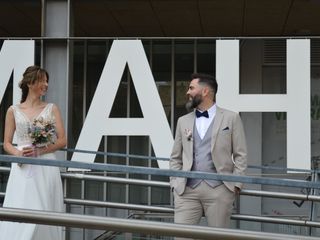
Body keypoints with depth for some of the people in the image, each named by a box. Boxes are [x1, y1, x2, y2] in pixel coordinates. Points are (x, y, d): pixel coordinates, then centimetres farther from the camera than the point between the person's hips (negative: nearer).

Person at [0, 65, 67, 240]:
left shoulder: (52, 109, 7)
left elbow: (62, 140, 2)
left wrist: (39, 151, -12)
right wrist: (18, 153, -12)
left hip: (46, 168, 0)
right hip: (22, 169, 0)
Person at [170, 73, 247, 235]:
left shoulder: (231, 118, 5)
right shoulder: (183, 121, 15)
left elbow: (240, 155, 3)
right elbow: (175, 157, 16)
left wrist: (235, 184, -5)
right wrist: (174, 184, 4)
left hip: (219, 189, -3)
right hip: (187, 191, 3)